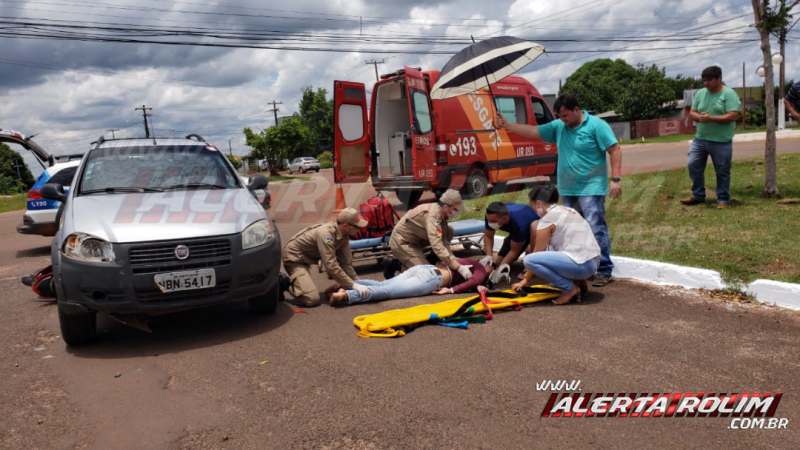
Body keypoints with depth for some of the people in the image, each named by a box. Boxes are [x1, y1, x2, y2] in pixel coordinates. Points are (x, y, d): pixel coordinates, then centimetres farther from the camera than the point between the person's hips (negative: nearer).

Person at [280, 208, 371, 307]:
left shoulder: (344, 235, -7)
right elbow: (331, 266, -34)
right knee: (312, 299, -19)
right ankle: (284, 283, 4)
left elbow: (346, 262, -3)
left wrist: (357, 282, -13)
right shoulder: (325, 233, -32)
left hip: (305, 257, 9)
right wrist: (353, 285, -31)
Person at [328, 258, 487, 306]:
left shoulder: (466, 262, 37)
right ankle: (346, 295, -41)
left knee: (381, 285, -3)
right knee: (388, 291, -23)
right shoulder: (480, 269, 13)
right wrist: (451, 290, -5)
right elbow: (474, 282, -7)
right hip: (431, 279, -8)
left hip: (423, 268, 8)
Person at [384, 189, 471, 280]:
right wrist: (459, 268, -40)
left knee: (449, 232, 1)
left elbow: (443, 240, -3)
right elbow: (438, 247, -40)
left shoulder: (442, 212, -5)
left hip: (414, 239, 9)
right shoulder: (433, 214, -32)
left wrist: (452, 259, -17)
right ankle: (395, 265, -1)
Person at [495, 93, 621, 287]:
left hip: (591, 189, -7)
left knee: (596, 229, -10)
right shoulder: (558, 127, 10)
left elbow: (615, 150, -10)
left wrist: (615, 179, -17)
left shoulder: (597, 125, -7)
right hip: (567, 190, 7)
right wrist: (507, 125, 3)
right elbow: (533, 131, 11)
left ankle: (604, 271, -2)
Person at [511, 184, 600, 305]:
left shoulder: (547, 220, -8)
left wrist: (526, 280, 9)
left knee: (529, 260, -16)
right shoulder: (569, 211, 18)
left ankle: (570, 288, -7)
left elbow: (538, 252, -2)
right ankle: (580, 282, 16)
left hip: (580, 265, -9)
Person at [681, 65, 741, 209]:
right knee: (693, 165, 4)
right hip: (700, 139, 5)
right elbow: (691, 113, 9)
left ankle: (723, 199, 17)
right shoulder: (700, 93, 8)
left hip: (721, 142, -5)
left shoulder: (729, 94, -10)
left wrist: (710, 118, -23)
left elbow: (733, 116, -17)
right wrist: (699, 117, -14)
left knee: (722, 172, 5)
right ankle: (698, 195, 19)